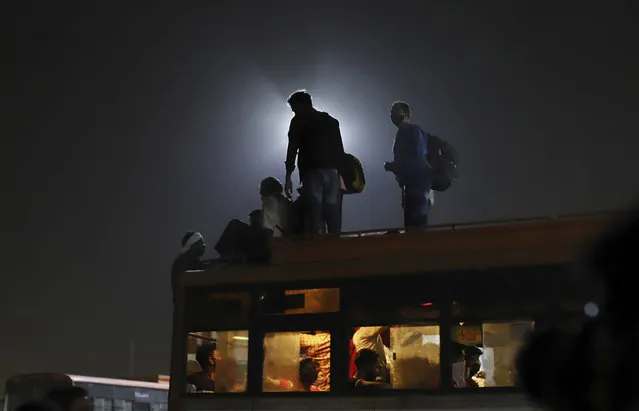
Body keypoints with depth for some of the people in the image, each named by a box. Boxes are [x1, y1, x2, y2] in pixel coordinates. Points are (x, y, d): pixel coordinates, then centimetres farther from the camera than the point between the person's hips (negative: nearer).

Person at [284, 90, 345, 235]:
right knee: (333, 215, 4)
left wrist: (288, 176, 0)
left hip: (312, 172, -4)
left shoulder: (298, 121, 8)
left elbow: (292, 149, 1)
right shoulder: (331, 120, 21)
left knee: (314, 214, -7)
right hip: (332, 171, 4)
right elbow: (340, 149, 17)